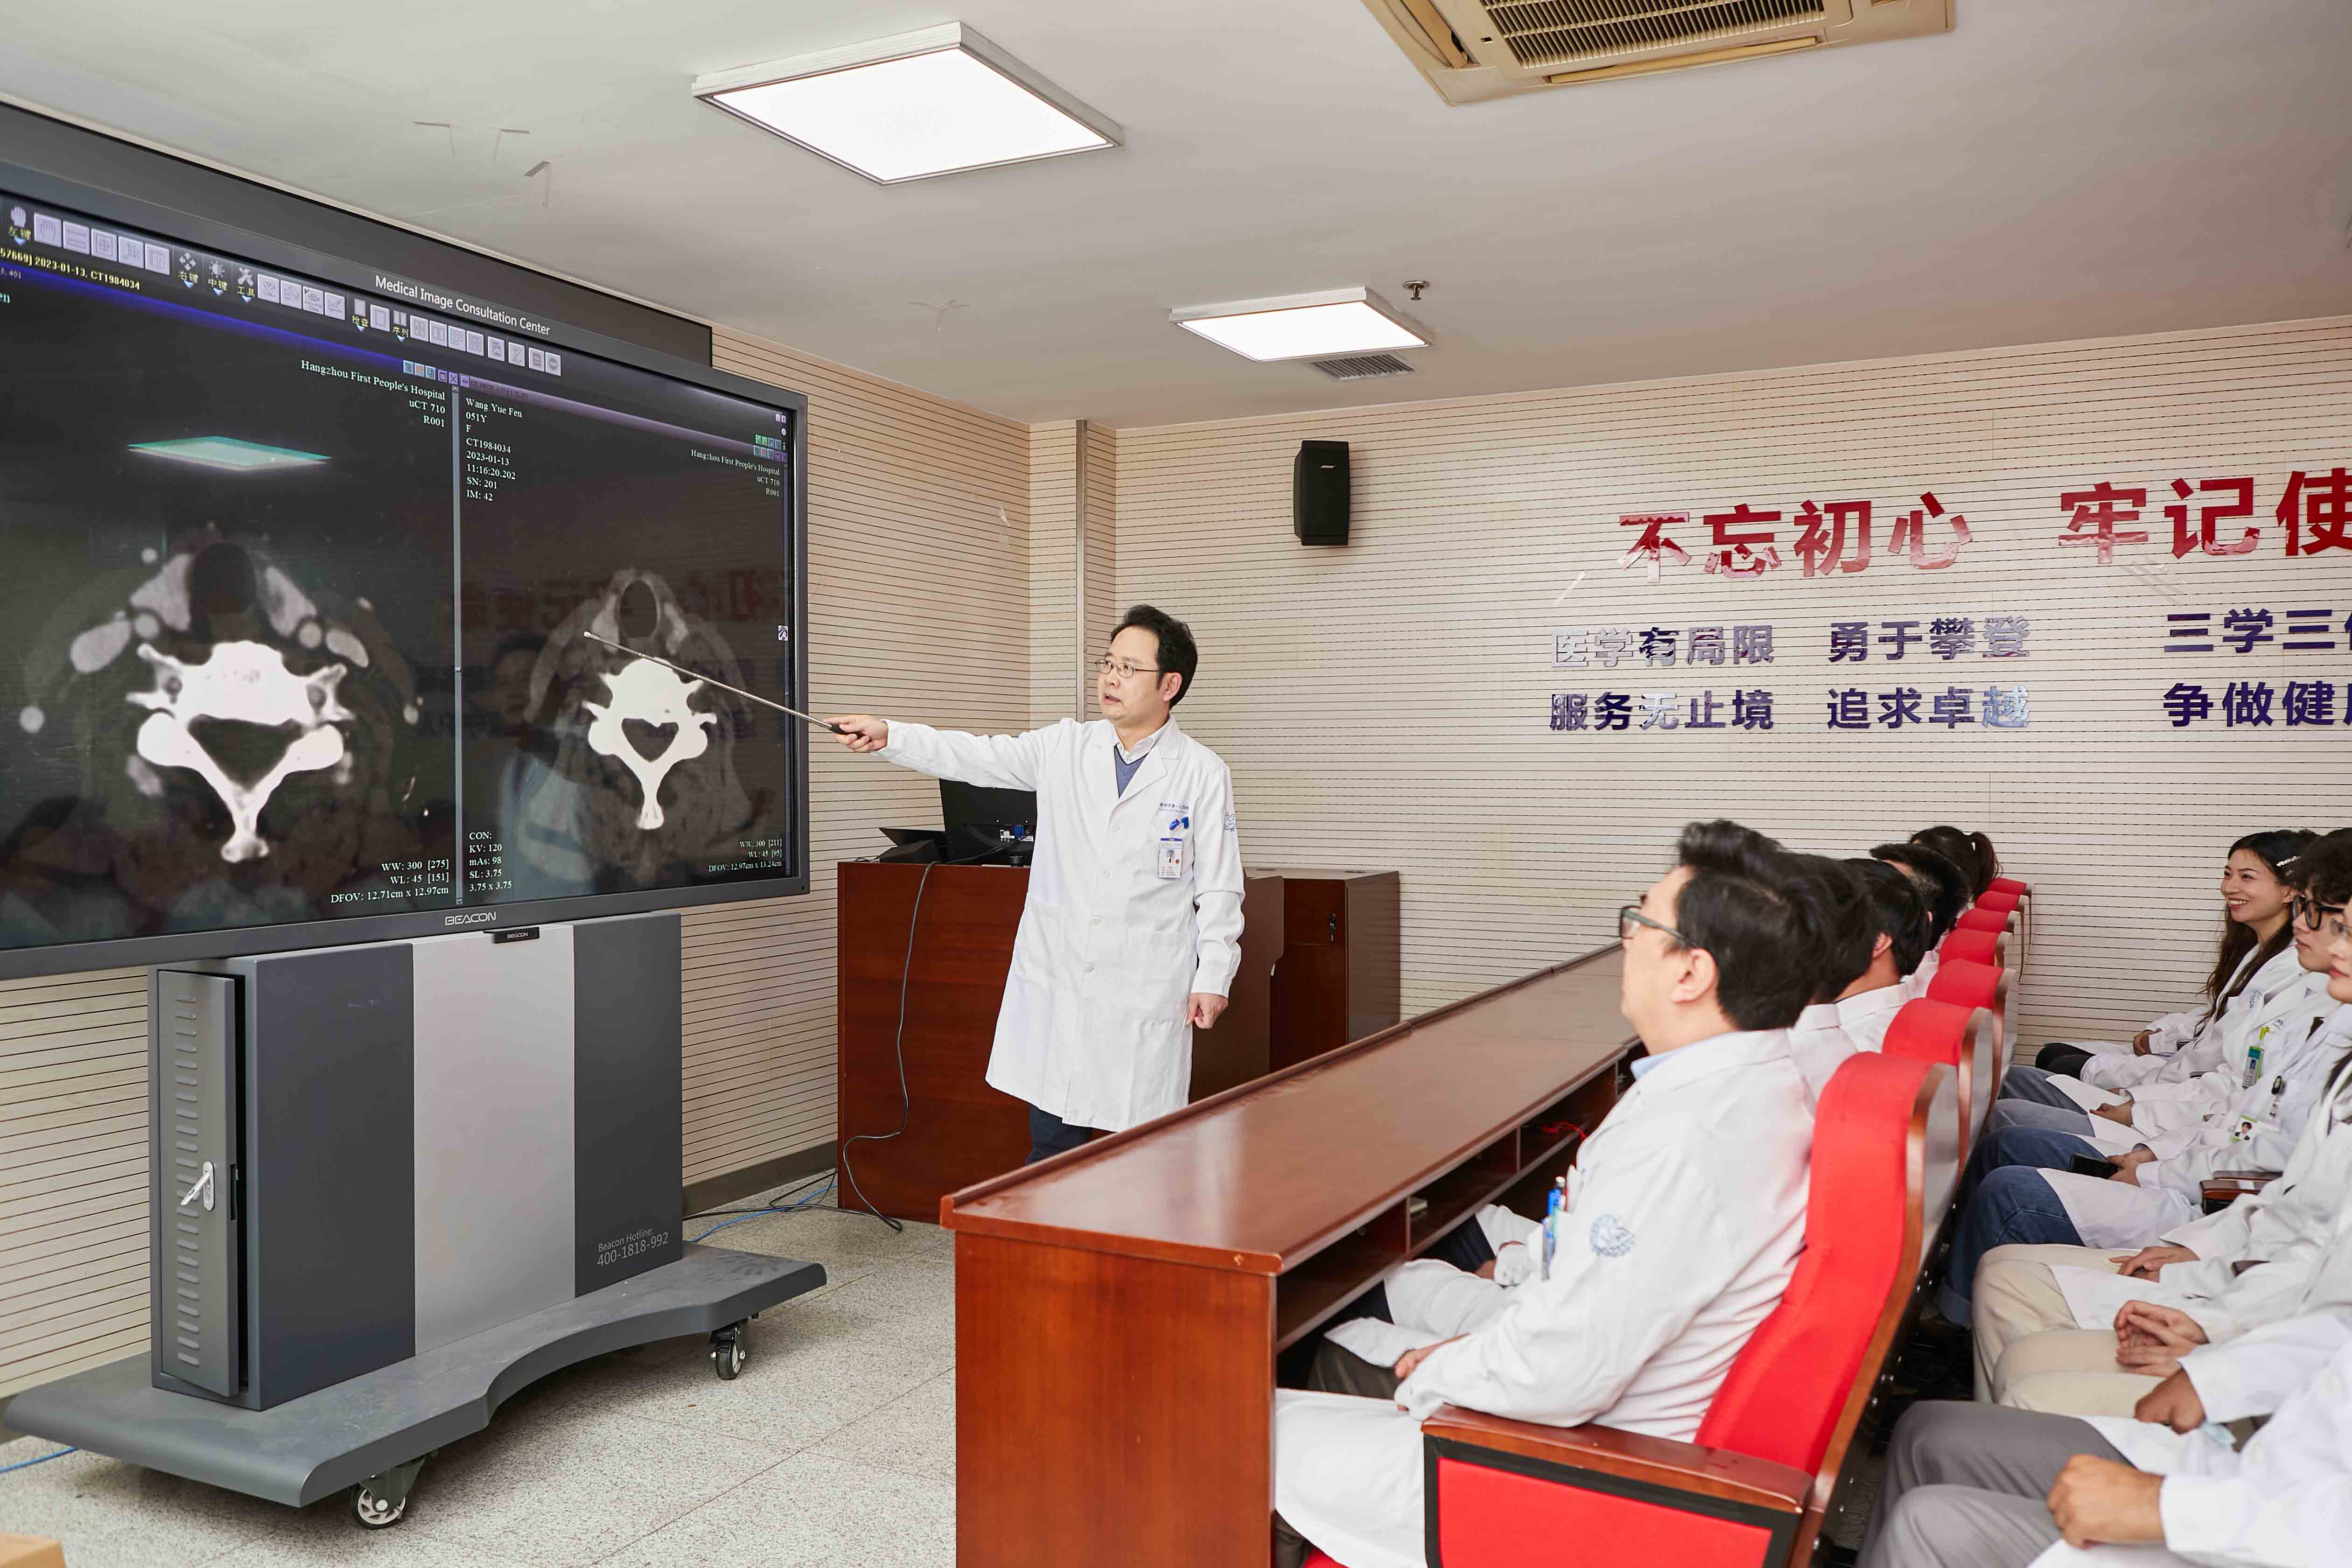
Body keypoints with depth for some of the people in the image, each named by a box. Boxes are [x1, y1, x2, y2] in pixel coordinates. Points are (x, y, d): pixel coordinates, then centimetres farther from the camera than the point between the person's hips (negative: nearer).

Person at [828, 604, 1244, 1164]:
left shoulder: (1204, 774, -3)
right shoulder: (1063, 748, 6)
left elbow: (1219, 887, -2)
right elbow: (974, 756, 0)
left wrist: (1213, 978, -6)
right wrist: (889, 736, -12)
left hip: (1143, 993, -3)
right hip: (1055, 985, 3)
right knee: (1051, 1142, 10)